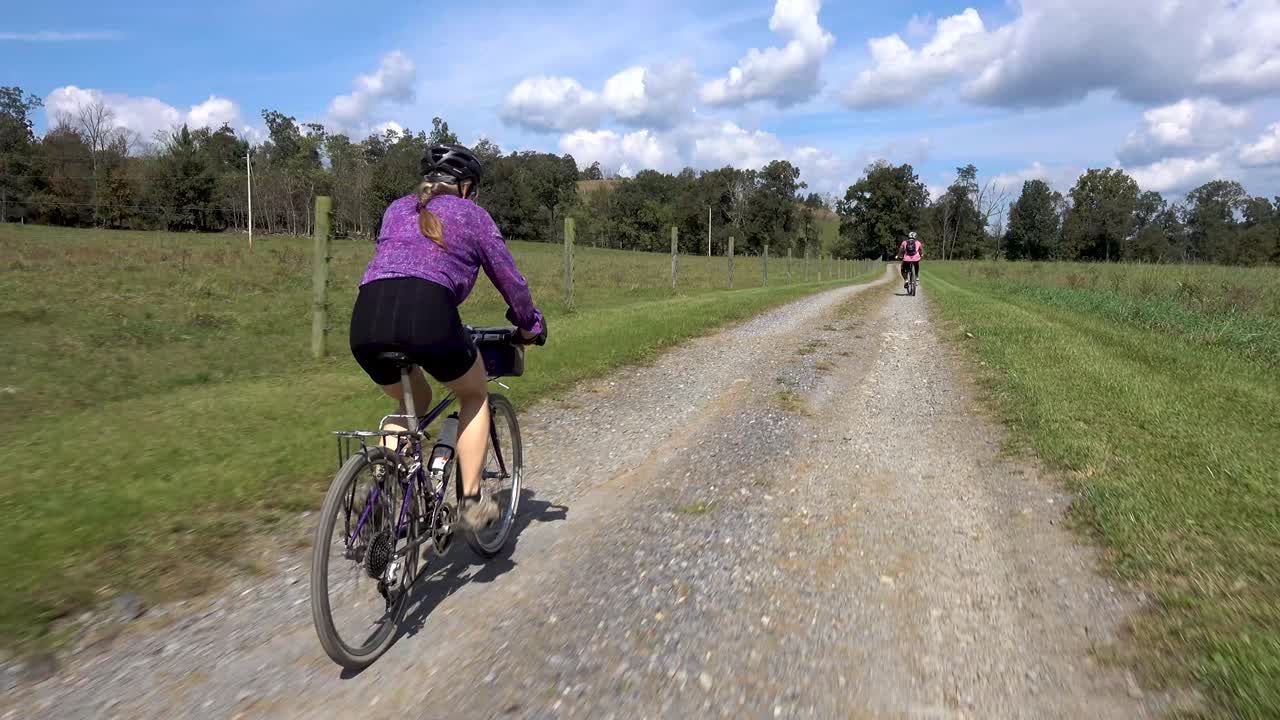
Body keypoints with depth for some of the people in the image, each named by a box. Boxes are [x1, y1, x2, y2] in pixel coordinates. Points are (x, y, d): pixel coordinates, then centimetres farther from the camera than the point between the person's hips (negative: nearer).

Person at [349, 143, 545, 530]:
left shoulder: (396, 209, 31)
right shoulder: (471, 214, 20)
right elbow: (509, 278, 22)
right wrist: (530, 324, 39)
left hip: (366, 320, 5)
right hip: (428, 313, -5)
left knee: (414, 402, 31)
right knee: (475, 396, 22)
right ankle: (472, 500, 16)